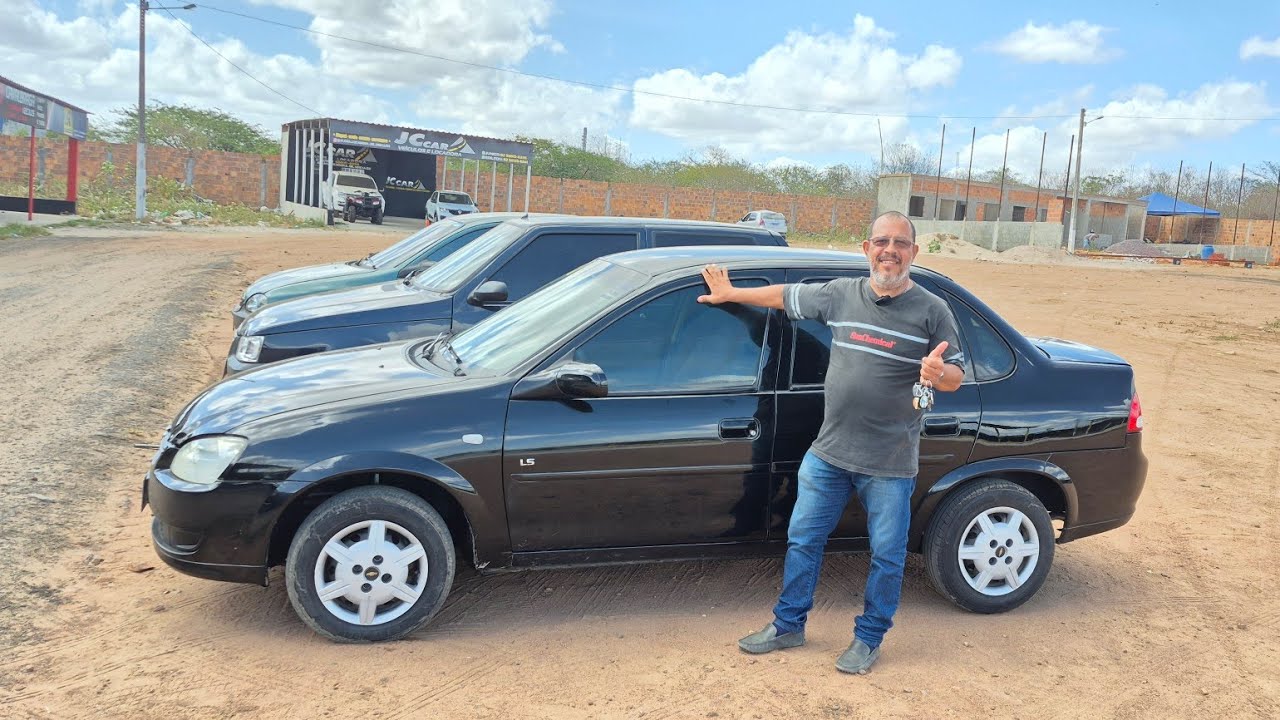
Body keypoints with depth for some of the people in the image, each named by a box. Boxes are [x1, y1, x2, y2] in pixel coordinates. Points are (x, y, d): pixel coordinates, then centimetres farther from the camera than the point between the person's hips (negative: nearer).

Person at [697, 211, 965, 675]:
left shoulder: (931, 311, -6)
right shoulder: (840, 294, 2)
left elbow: (956, 376, -3)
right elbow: (785, 296, 16)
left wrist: (938, 373, -27)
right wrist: (731, 294, 24)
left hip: (890, 463, -3)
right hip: (828, 452, 4)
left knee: (886, 555, 9)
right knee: (802, 539, 13)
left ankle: (869, 639, 29)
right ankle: (788, 625, 30)